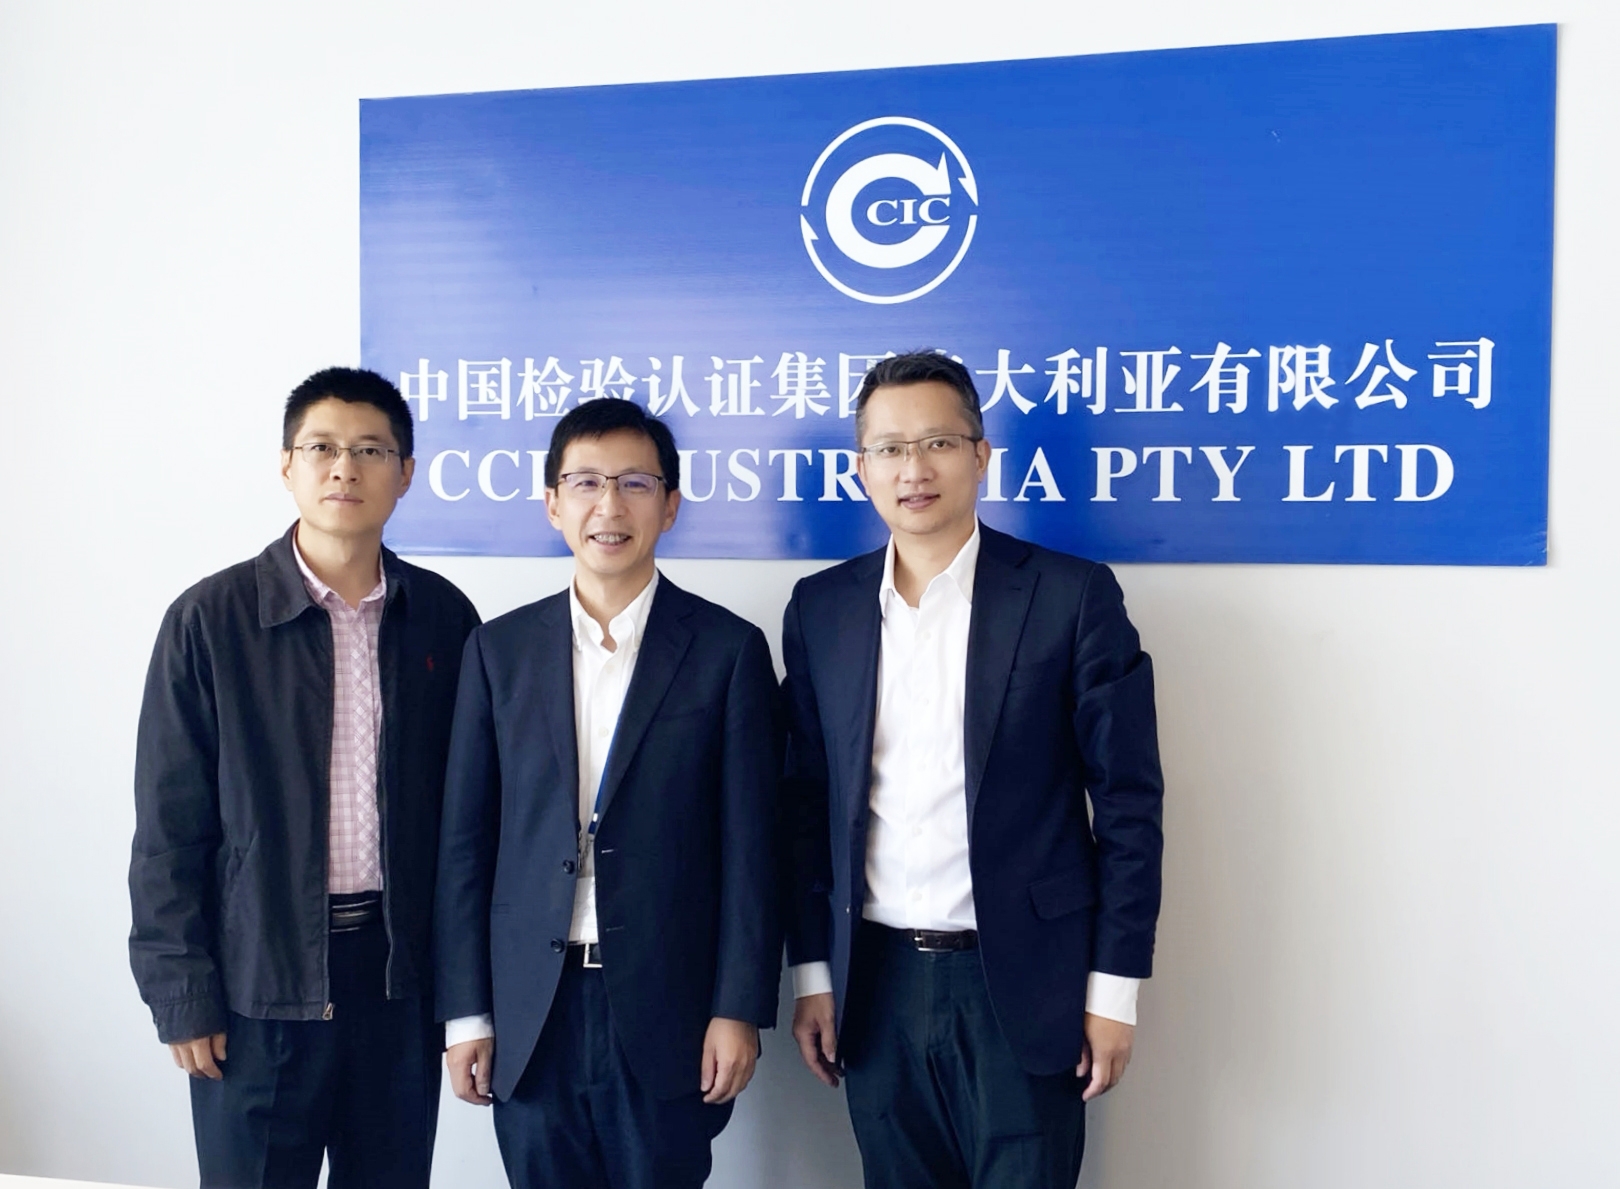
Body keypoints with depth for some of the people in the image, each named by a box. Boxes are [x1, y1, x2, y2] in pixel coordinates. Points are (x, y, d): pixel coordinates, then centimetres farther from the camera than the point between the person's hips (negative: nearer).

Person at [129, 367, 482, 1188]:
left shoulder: (443, 616, 1)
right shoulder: (211, 619, -6)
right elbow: (170, 826, -4)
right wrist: (183, 994, -5)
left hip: (404, 973, 2)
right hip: (258, 980, -2)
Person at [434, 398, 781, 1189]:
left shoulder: (728, 649, -2)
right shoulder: (500, 649, 4)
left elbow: (749, 846, -3)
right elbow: (466, 842, 5)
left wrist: (739, 1009, -6)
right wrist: (465, 1012, 3)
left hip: (667, 1009, -2)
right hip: (529, 1013, 2)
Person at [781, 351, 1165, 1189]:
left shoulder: (1072, 597, -6)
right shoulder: (820, 610, 4)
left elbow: (1127, 800, -5)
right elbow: (807, 803, 7)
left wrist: (1114, 988, -6)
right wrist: (811, 971, 6)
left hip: (1023, 982, -3)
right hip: (875, 985, 3)